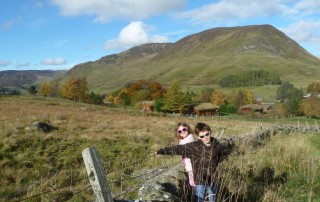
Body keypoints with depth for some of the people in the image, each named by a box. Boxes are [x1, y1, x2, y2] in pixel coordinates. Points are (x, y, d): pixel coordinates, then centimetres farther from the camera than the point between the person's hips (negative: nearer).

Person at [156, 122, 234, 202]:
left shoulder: (217, 145, -5)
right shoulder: (194, 146, -11)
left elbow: (226, 151, 18)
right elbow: (178, 148, -12)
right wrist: (162, 151, -14)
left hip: (213, 180, 2)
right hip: (200, 180, -2)